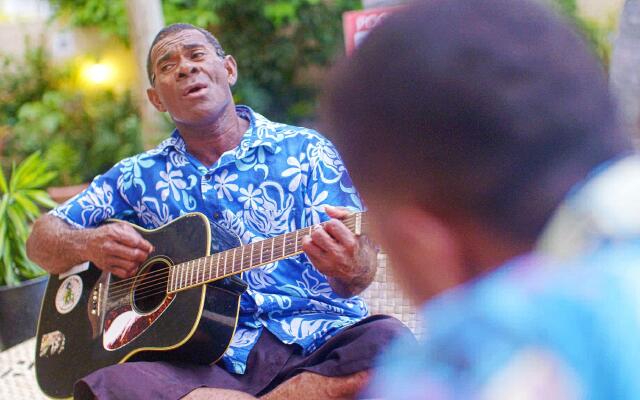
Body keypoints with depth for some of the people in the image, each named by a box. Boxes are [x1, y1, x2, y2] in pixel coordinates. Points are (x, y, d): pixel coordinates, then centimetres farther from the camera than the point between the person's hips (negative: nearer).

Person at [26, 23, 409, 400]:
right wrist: (88, 243, -5)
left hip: (313, 346, -1)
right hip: (210, 364, 2)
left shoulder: (305, 151, 7)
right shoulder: (139, 177, 15)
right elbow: (42, 238, 19)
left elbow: (361, 271, -2)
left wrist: (350, 266, -27)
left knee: (384, 341, -34)